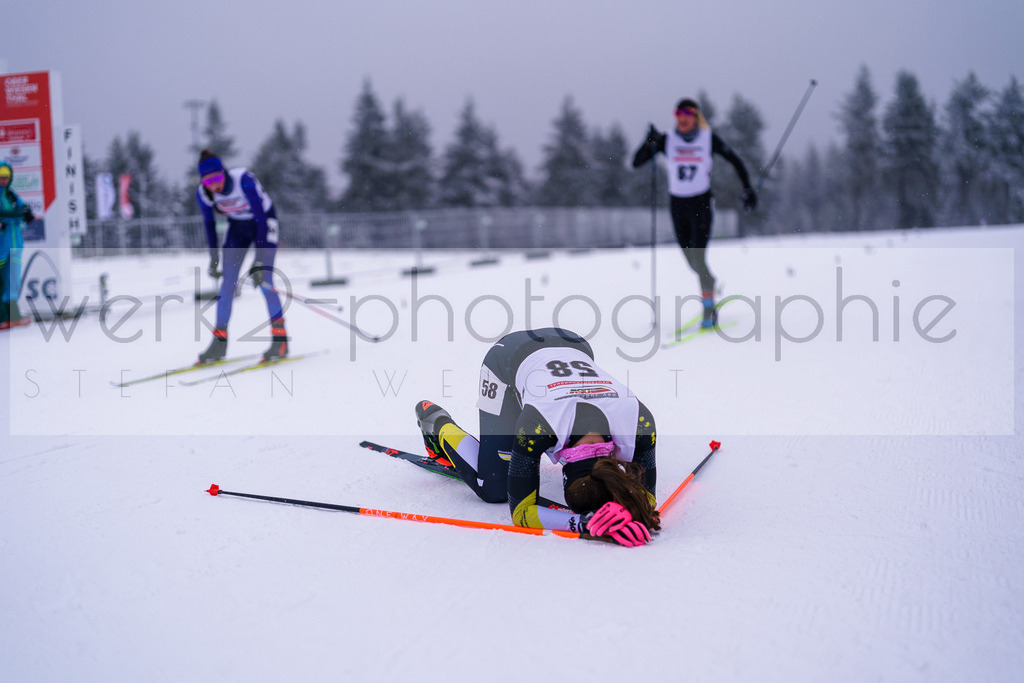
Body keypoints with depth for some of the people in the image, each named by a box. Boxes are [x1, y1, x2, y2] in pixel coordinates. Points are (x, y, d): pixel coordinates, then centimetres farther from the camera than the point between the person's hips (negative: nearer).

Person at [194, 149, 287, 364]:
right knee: (228, 283, -4)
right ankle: (220, 342, 4)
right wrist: (214, 258, 0)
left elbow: (261, 218, -32)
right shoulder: (204, 194, -19)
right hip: (237, 227, 4)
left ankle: (280, 339, -8)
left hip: (264, 222, -4)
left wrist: (259, 261, -36)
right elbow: (209, 224, -1)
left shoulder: (244, 181, -34)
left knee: (264, 280, -17)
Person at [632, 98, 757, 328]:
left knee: (698, 258, -16)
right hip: (677, 204, 3)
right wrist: (650, 144, -23)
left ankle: (709, 306, -2)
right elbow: (636, 163, -8)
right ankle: (710, 284, 45)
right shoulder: (666, 140, -4)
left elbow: (736, 161, 3)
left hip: (702, 203, -3)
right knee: (690, 260, 13)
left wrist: (748, 190, -1)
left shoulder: (709, 138, -7)